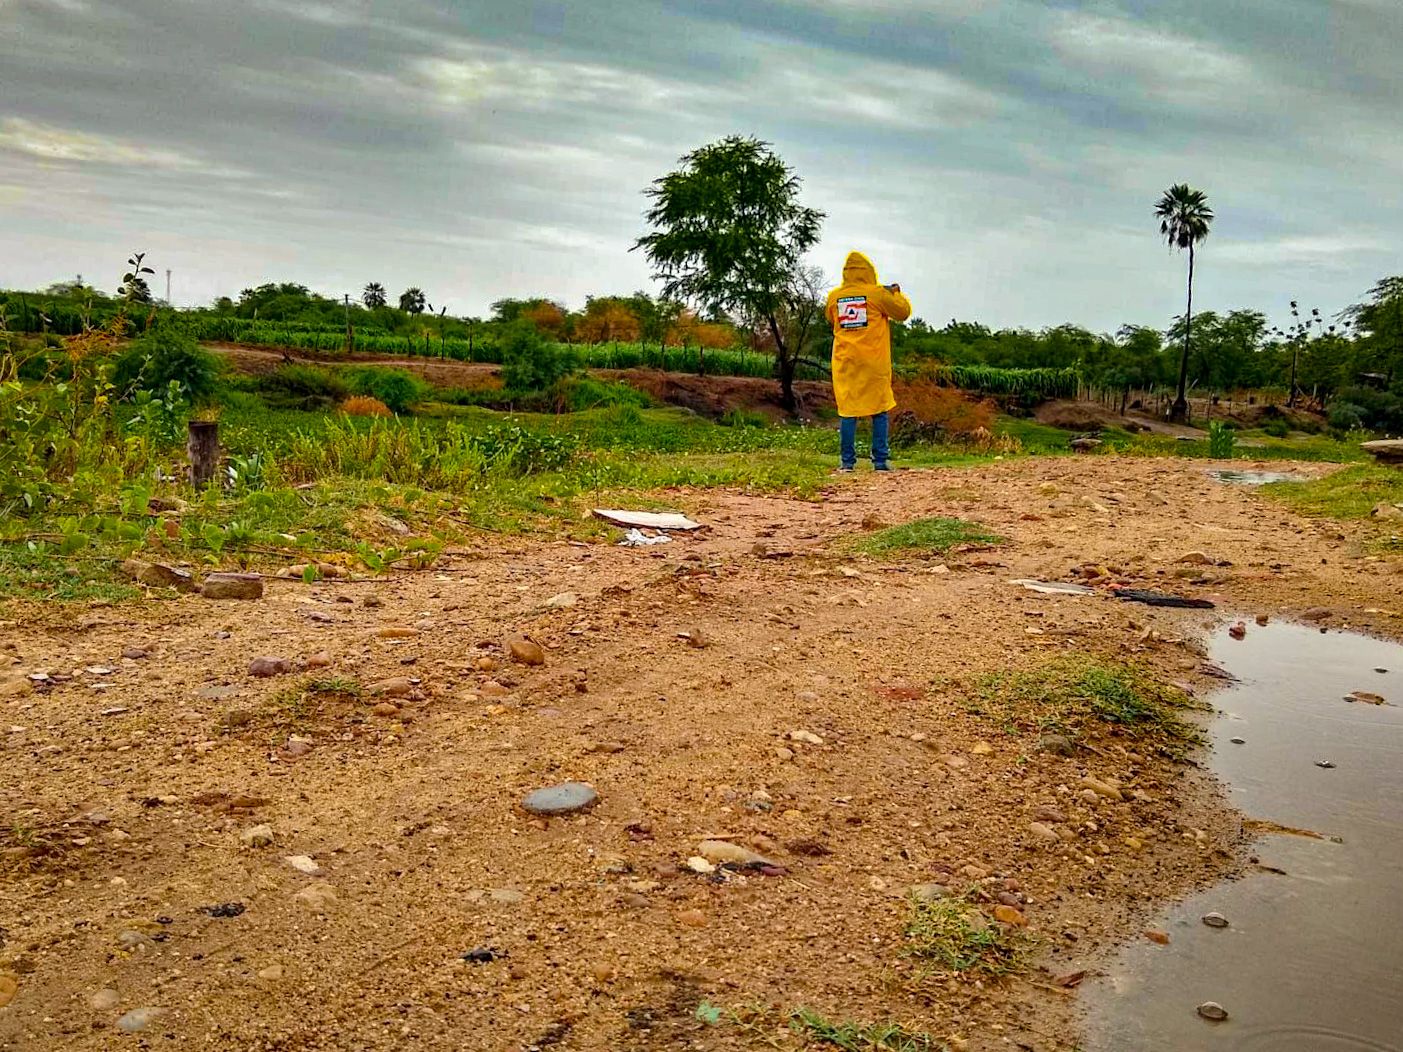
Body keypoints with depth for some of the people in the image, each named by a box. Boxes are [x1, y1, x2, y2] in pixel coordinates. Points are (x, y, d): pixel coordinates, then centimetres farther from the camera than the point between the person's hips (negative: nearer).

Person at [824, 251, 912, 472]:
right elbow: (903, 312, 4)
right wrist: (896, 293, 20)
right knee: (880, 411, 5)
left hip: (845, 362, 3)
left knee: (847, 411, 5)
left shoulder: (834, 296, 4)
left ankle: (848, 461, 2)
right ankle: (880, 460, 3)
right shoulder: (877, 293, -5)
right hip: (874, 362, -2)